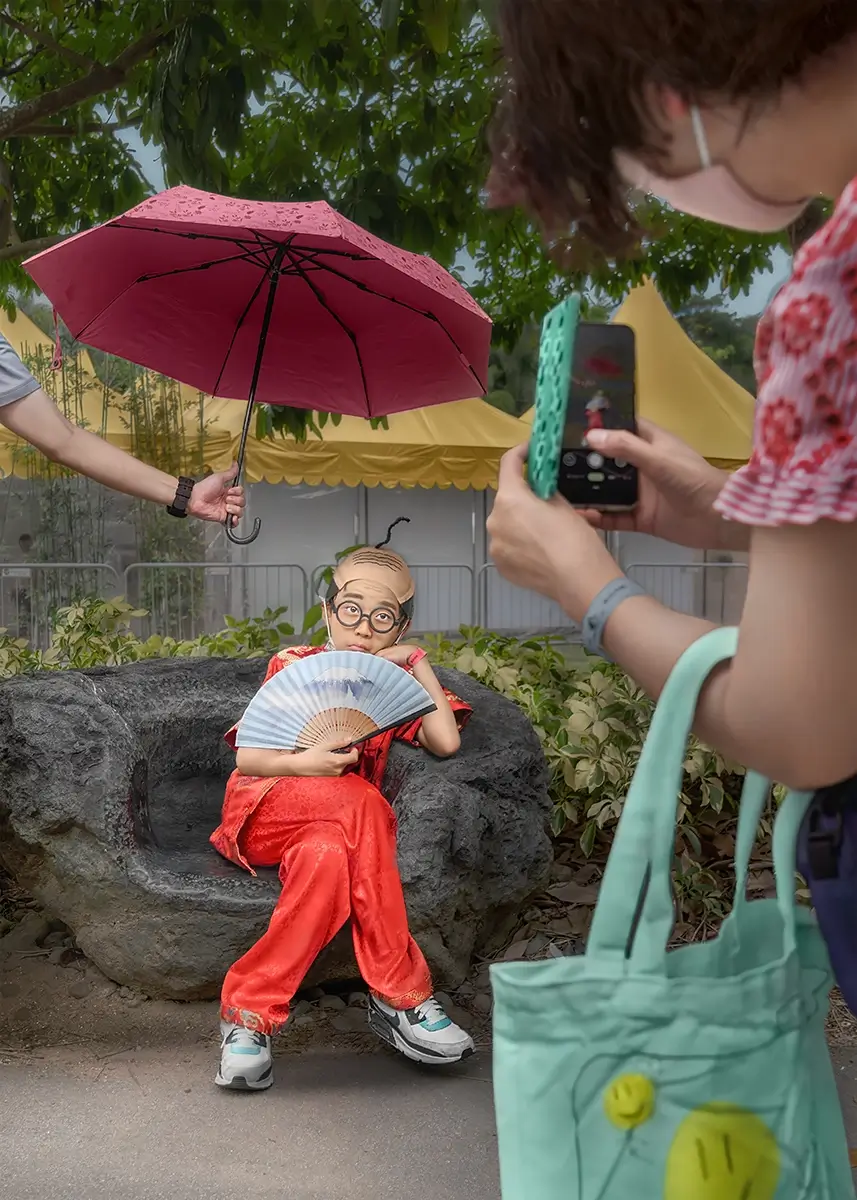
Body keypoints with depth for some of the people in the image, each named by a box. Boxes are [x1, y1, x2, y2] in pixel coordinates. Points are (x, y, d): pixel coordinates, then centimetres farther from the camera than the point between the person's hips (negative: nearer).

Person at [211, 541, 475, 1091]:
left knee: (328, 856, -35)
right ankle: (401, 993, -27)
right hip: (263, 809, -3)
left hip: (338, 829, 3)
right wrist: (304, 763, -22)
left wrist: (418, 662, -2)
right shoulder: (293, 666, 5)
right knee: (363, 801, -32)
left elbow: (447, 741, -9)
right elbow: (247, 758, -2)